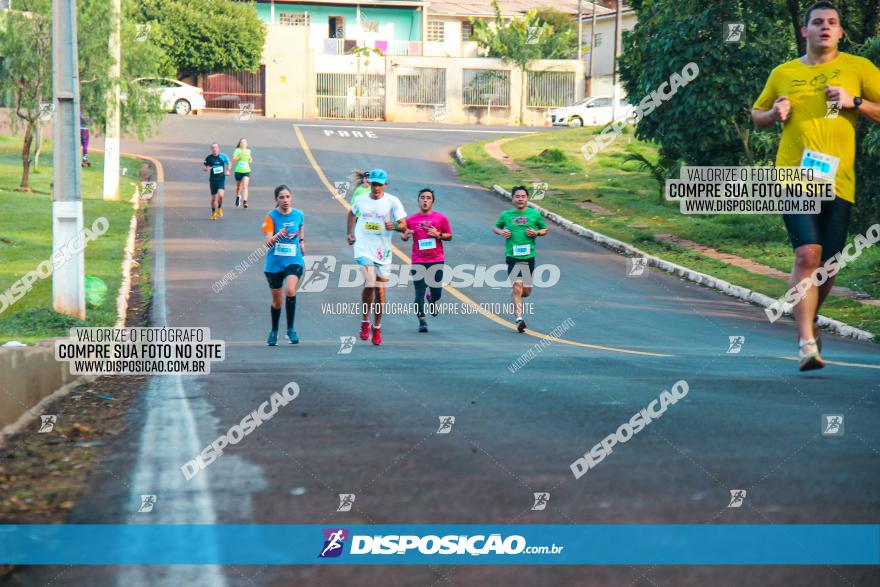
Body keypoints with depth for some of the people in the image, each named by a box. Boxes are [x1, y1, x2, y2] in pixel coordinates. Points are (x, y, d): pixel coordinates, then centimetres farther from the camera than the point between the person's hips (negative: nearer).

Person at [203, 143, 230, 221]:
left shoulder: (223, 156, -2)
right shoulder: (208, 158, -1)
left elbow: (228, 163, 15)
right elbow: (205, 168, 7)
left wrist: (228, 171, 0)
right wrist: (207, 169, -16)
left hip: (221, 179, -1)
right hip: (213, 179, 1)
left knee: (220, 195, -20)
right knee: (213, 197, 5)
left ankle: (219, 208, 7)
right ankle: (213, 213, 24)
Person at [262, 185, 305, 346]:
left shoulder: (298, 214, 0)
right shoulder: (271, 216, -8)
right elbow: (267, 243, -18)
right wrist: (278, 235, -34)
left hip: (294, 261, 0)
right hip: (274, 263, 0)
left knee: (290, 290, -27)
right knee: (277, 301, 10)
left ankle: (290, 329, -16)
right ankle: (274, 331, 34)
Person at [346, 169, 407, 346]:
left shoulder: (392, 201, -3)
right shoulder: (360, 199, 4)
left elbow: (404, 225, -6)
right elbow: (352, 214, 26)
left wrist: (394, 226, -28)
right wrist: (350, 233, 14)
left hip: (383, 252, 0)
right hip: (364, 249, 0)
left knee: (380, 291, 7)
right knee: (369, 284, -20)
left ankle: (377, 328, 23)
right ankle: (365, 321, -2)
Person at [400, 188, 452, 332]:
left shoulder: (441, 218, 3)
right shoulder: (411, 220, 4)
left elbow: (449, 236, 9)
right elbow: (404, 236, 13)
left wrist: (438, 235, -10)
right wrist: (405, 236, -10)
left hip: (436, 260, 0)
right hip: (418, 261, 0)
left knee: (437, 292, 4)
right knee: (419, 293, -5)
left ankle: (432, 300, 40)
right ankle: (422, 321, 6)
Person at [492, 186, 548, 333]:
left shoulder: (534, 214, 5)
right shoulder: (506, 215, 5)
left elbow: (545, 229, 16)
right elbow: (495, 227, 20)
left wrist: (537, 233, -6)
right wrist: (501, 232, -3)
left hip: (529, 255, 2)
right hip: (512, 255, -2)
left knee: (526, 291, 7)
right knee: (517, 286, -15)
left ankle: (515, 297, 42)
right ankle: (519, 319, -15)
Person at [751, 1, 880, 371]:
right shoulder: (783, 74, 13)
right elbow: (757, 116, 25)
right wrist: (775, 113, 3)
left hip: (837, 180, 1)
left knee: (828, 264, 7)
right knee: (808, 254, -18)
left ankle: (809, 320, 36)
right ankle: (807, 342, -19)